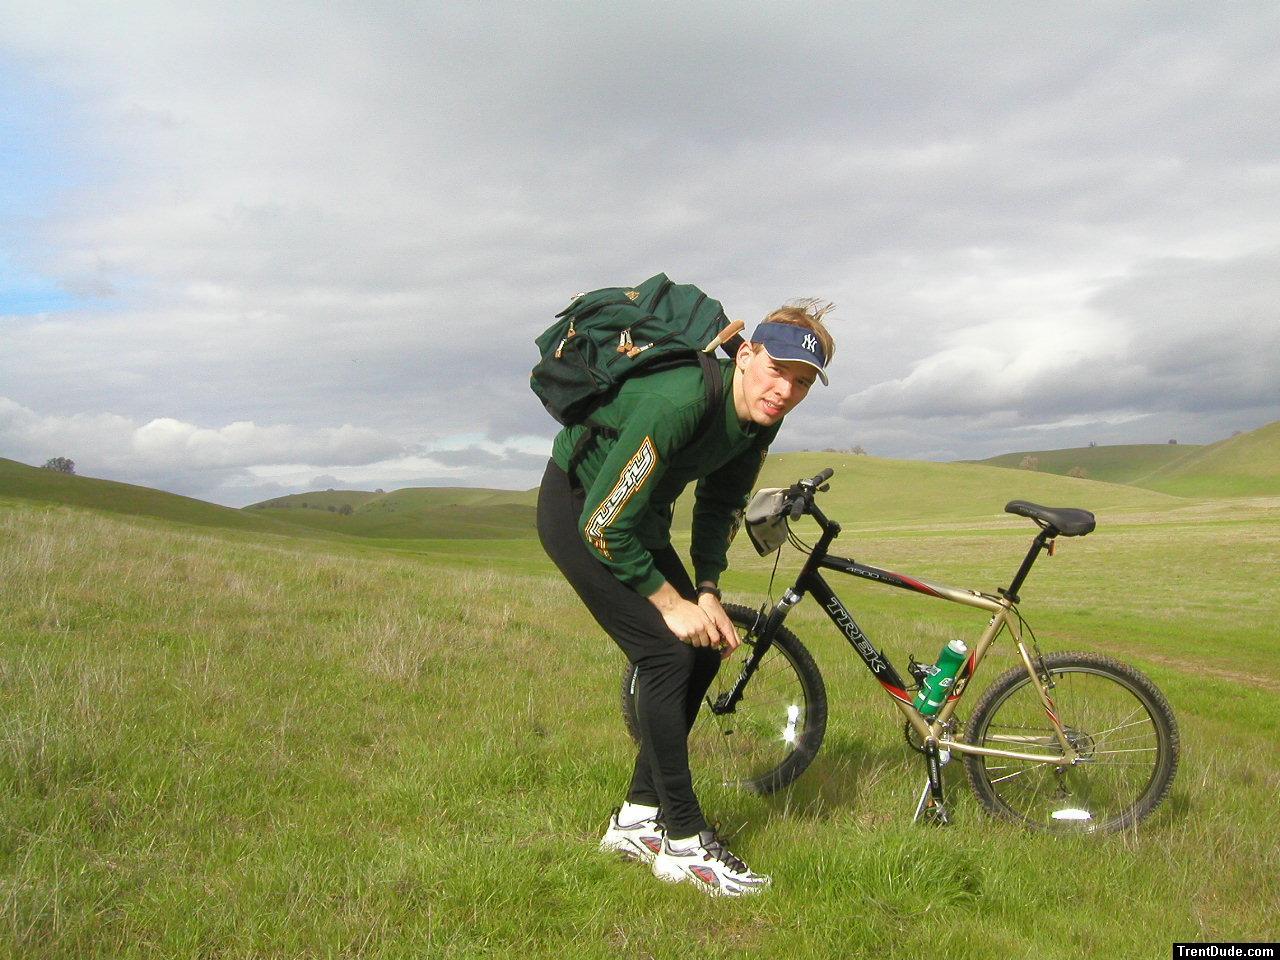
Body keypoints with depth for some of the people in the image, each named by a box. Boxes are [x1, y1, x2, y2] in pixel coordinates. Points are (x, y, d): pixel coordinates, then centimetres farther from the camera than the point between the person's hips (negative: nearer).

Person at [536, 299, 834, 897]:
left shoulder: (760, 420, -9)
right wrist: (671, 604, -21)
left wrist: (707, 592, -4)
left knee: (704, 651, 3)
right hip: (579, 511, -8)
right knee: (665, 654, -16)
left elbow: (721, 506, 7)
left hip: (639, 516, 9)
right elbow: (603, 523, -30)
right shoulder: (677, 401, -35)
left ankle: (638, 819, 15)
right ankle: (683, 843, -4)